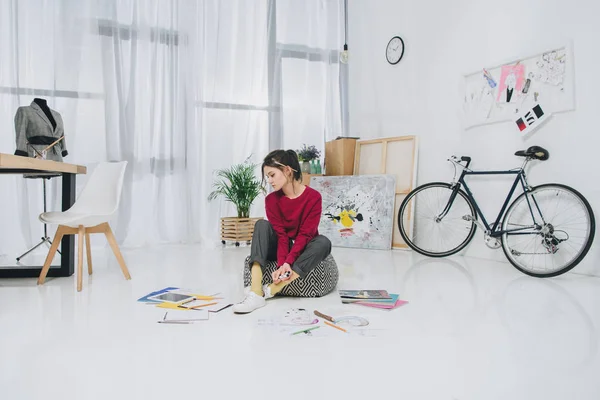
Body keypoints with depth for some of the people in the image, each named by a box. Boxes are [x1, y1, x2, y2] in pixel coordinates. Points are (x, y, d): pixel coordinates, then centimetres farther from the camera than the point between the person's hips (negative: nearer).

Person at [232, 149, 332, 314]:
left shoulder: (313, 197, -15)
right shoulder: (271, 199, -7)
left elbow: (305, 234, -20)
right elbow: (281, 235, -14)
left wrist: (288, 262, -31)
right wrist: (281, 263, -29)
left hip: (303, 250, -2)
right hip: (281, 250, 2)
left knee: (323, 242, -34)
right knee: (262, 225, -24)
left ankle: (270, 290, -39)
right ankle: (256, 292, -40)